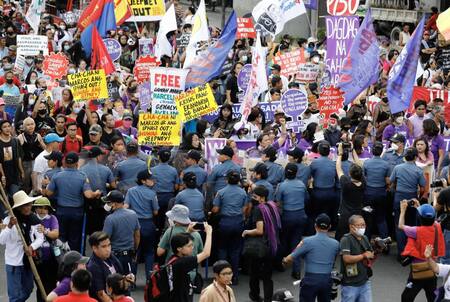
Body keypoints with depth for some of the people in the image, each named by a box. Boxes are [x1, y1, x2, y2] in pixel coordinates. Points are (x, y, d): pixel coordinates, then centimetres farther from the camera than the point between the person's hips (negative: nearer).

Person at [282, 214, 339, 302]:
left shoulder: (307, 241, -10)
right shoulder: (335, 244, 1)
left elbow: (291, 258, -2)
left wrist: (285, 260, 19)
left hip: (311, 279, -4)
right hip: (327, 280, 4)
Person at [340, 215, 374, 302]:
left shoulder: (365, 239, 11)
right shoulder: (346, 240, -13)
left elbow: (371, 256, 20)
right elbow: (347, 258, -24)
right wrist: (364, 256, -14)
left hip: (365, 283, 6)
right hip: (350, 284, -6)